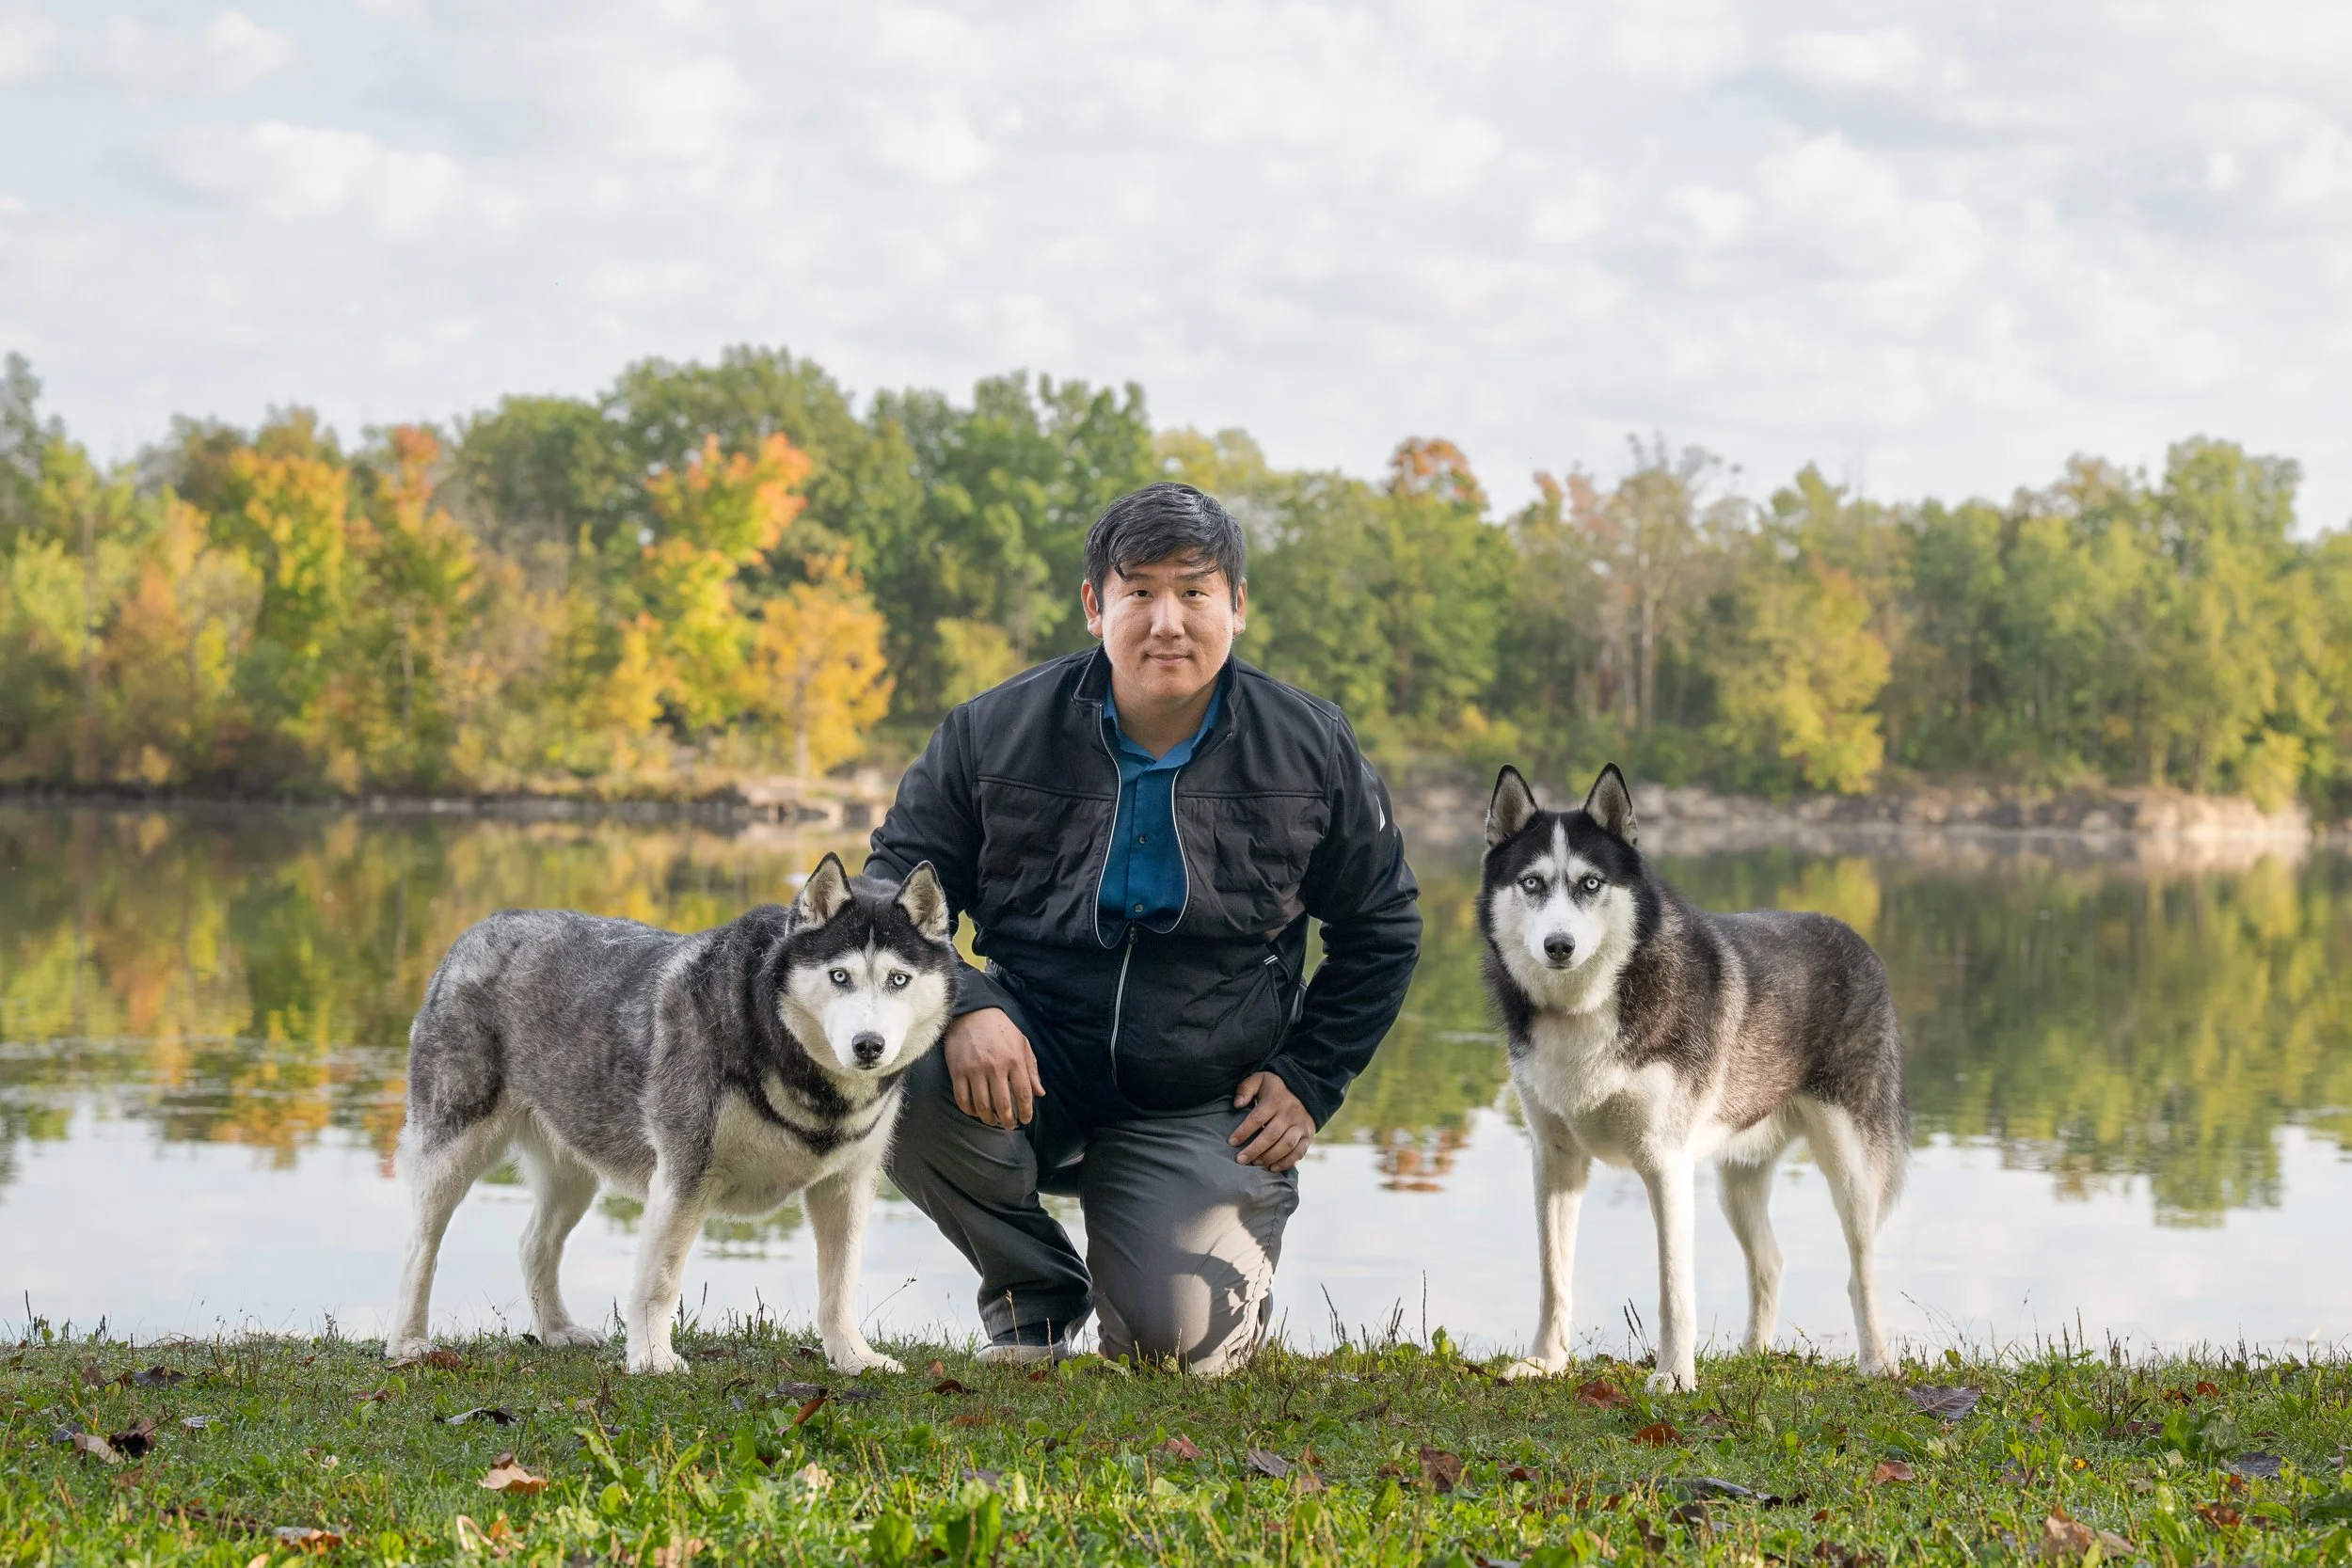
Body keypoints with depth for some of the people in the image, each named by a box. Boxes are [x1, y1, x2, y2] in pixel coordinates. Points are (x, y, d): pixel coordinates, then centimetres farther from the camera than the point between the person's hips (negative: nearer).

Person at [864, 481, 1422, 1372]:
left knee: (1183, 1344, -21)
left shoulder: (1312, 752, -1)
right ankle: (1035, 1291, -1)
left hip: (1200, 1108, -1)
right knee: (897, 1077, -32)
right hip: (1033, 1065, 1)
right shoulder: (995, 733, -5)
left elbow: (1381, 930, 13)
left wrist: (1309, 1080, 5)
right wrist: (963, 1004, -19)